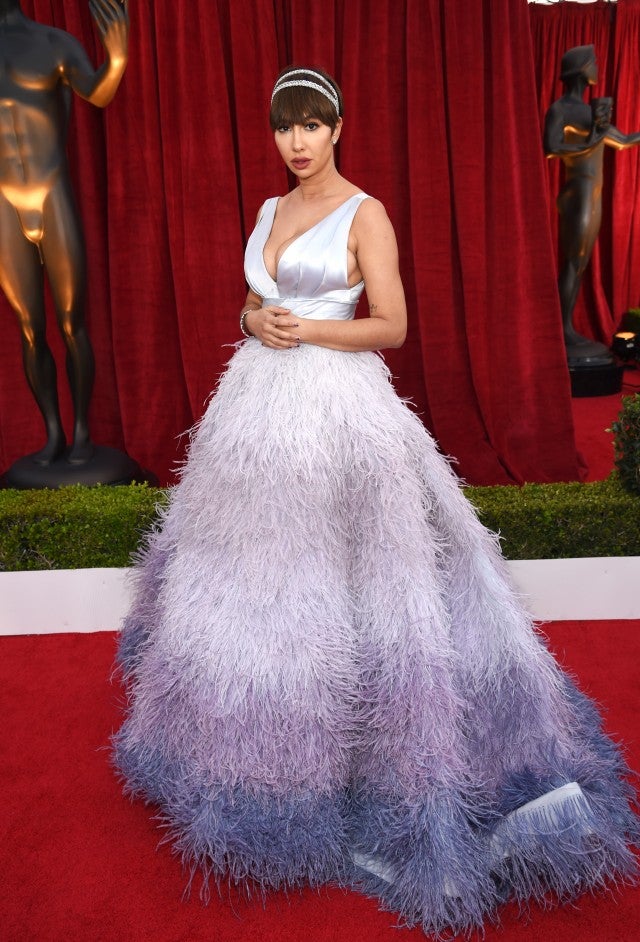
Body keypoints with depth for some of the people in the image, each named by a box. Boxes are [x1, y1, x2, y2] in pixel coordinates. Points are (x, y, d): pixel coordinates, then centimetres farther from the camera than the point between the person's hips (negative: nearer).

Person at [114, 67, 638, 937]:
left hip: (337, 404, -7)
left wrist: (314, 331, -17)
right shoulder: (271, 211, 16)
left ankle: (361, 752, 18)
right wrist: (254, 320, -2)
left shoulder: (365, 213, -4)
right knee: (256, 564, 14)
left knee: (337, 567, -2)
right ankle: (266, 731, 36)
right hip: (260, 401, 7)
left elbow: (392, 326, -7)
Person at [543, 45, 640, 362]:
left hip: (593, 195, 9)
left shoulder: (592, 110, 19)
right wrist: (591, 140, -17)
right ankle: (563, 336, -7)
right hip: (578, 194, -9)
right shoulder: (559, 109, -6)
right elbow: (551, 148, -22)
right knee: (572, 263, -9)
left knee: (580, 264, 7)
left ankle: (569, 331, 11)